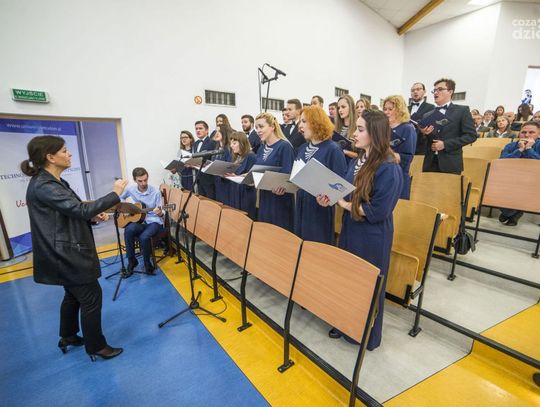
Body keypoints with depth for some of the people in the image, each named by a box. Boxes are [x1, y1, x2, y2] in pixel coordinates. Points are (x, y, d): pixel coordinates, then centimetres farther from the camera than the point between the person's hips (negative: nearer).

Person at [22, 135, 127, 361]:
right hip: (66, 254, -10)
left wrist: (93, 215, 0)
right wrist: (115, 194, -22)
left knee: (74, 295, 24)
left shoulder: (52, 181, 9)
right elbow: (80, 209, -29)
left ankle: (68, 336, 44)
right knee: (91, 297, 1)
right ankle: (96, 347, 18)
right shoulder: (43, 186, -23)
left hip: (67, 251, 10)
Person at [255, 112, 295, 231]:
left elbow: (288, 175, -17)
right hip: (264, 198, 7)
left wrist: (280, 186, -34)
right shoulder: (261, 148, 12)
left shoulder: (284, 146, -11)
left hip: (280, 198, -7)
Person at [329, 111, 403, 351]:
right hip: (350, 230, 8)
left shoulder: (389, 169, -20)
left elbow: (377, 212, -23)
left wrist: (344, 204, -17)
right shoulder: (356, 162, 6)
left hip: (372, 238, -7)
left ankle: (367, 335, 35)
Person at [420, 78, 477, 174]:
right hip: (430, 163, 3)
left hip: (450, 164, -3)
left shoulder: (462, 110, 6)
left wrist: (445, 144, -12)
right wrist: (423, 133, -7)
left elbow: (471, 135, -2)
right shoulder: (427, 115, 17)